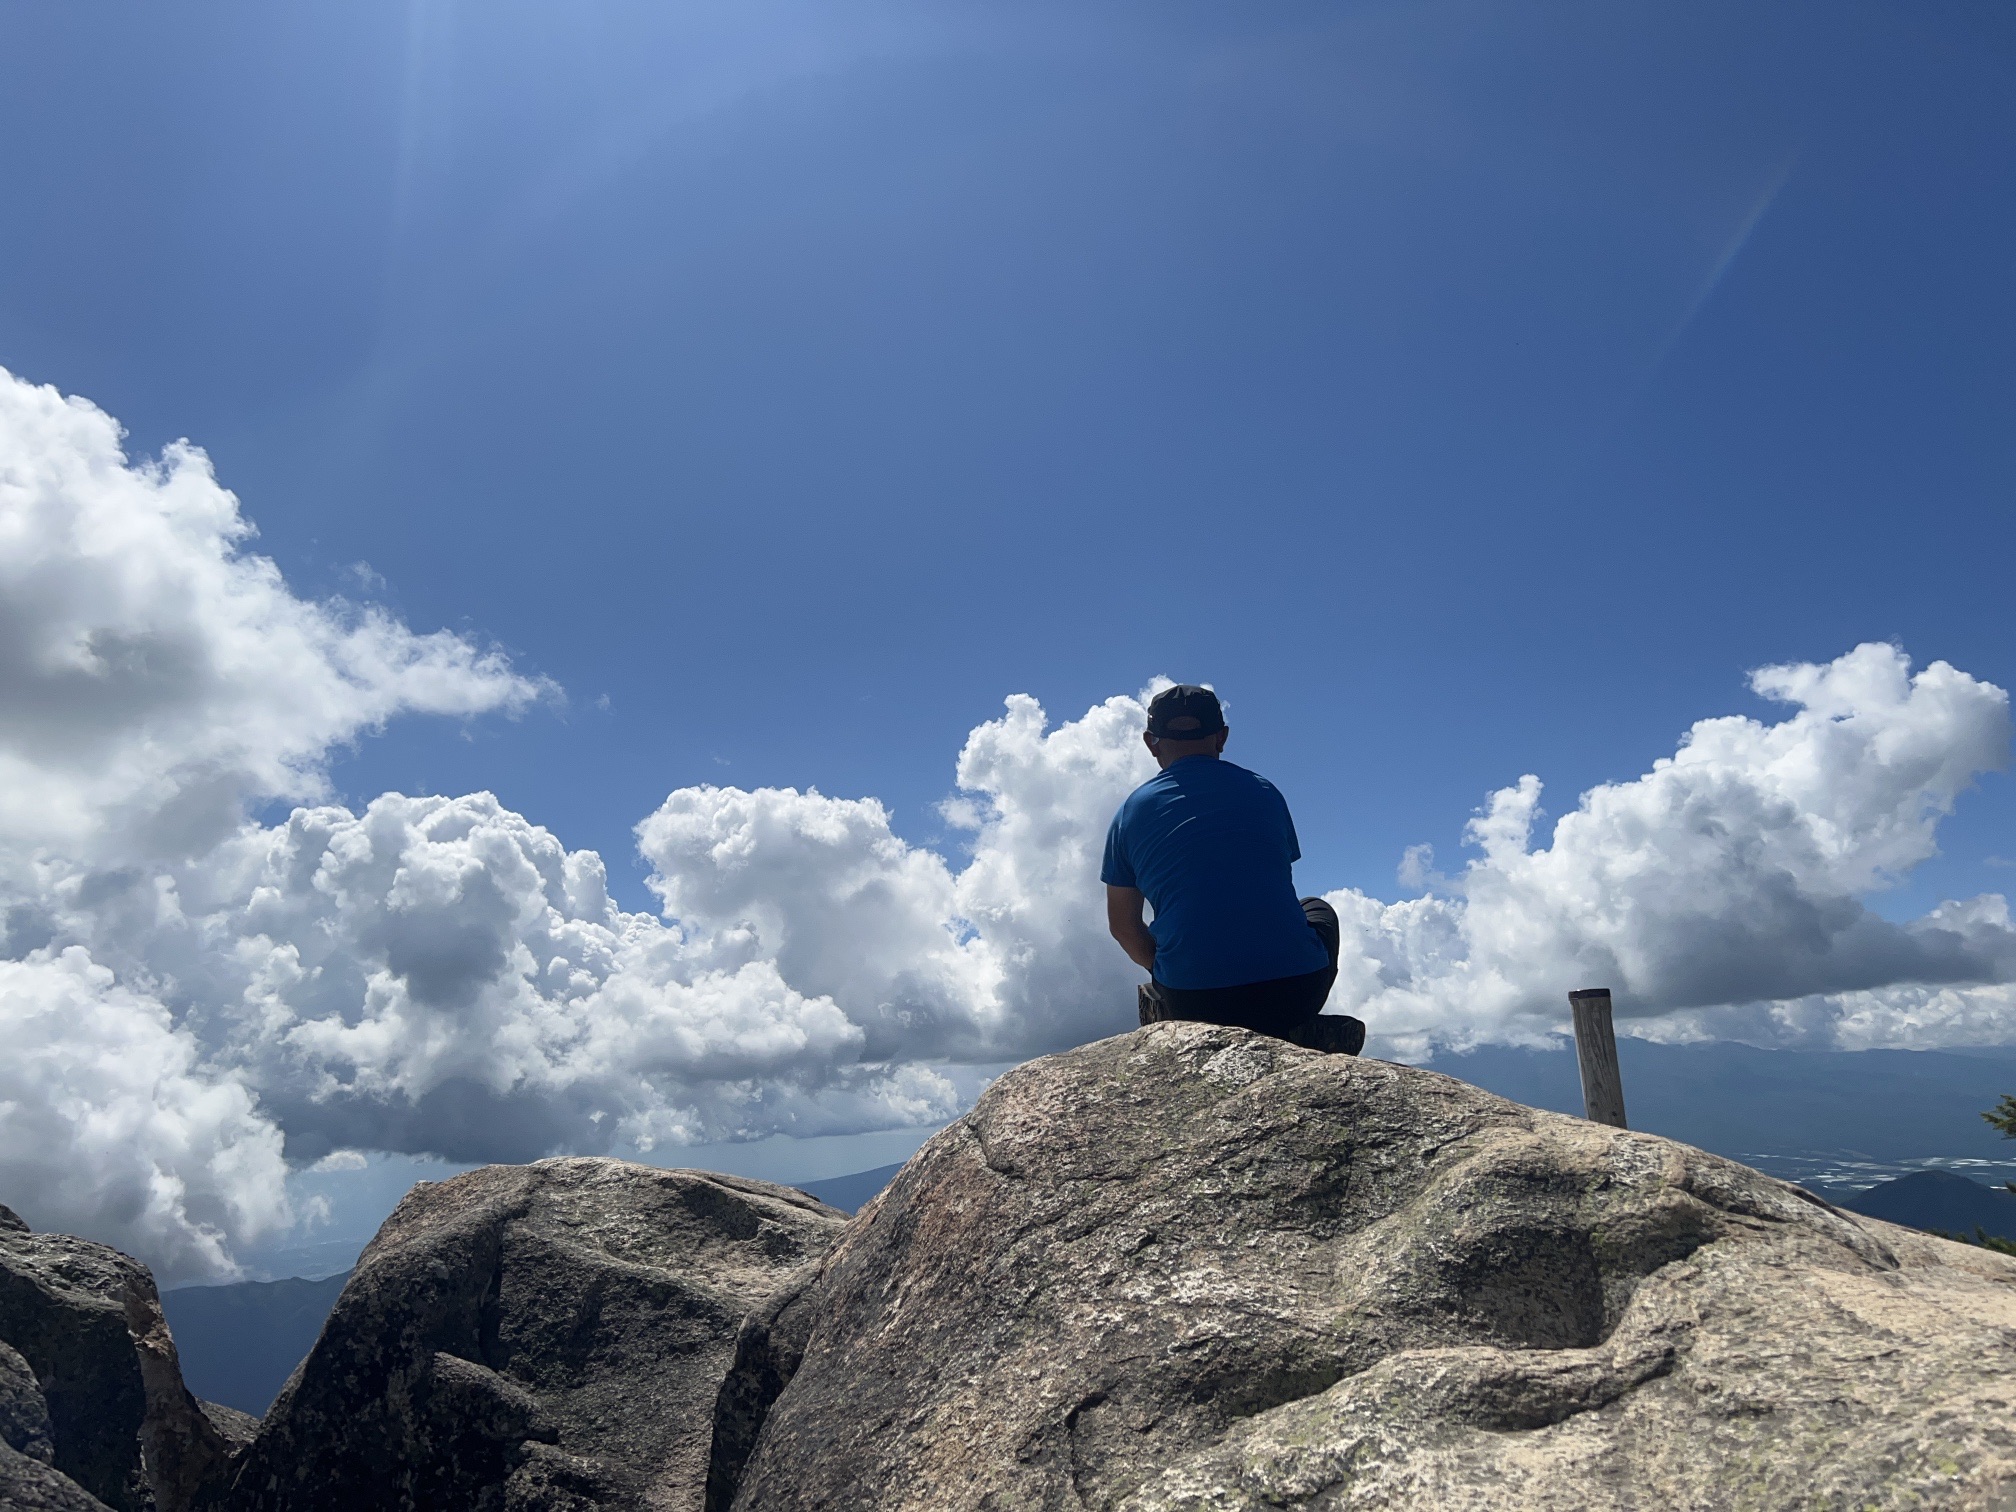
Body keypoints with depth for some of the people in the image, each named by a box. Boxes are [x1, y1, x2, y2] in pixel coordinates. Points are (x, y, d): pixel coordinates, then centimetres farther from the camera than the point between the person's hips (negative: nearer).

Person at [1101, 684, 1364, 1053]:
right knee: (1316, 909, 32)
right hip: (1294, 991, 0)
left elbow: (1123, 926, 12)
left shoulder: (1132, 811, 7)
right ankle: (1296, 1033, 9)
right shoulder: (1264, 793, 11)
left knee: (1153, 998, 37)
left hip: (1195, 1003, 0)